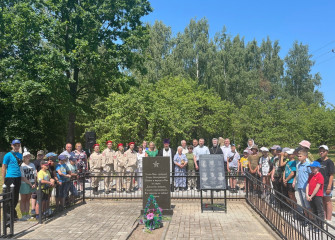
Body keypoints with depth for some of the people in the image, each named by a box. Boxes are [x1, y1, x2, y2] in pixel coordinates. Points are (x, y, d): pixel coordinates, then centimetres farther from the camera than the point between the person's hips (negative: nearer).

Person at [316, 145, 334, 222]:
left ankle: (328, 219, 11)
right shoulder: (318, 161, 8)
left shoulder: (329, 162, -10)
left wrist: (329, 187, -16)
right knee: (322, 201, 15)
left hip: (326, 185, -6)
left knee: (327, 201, 3)